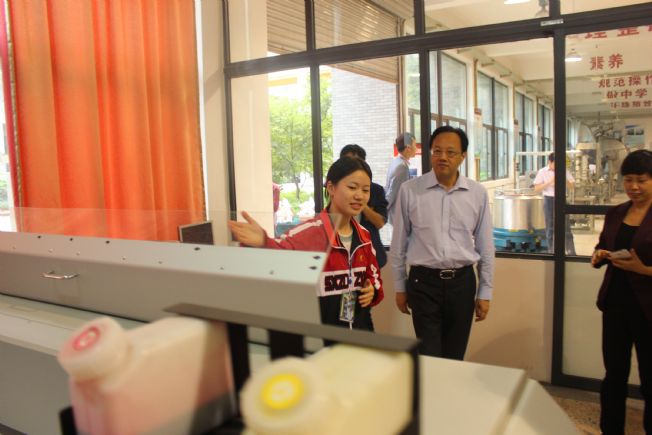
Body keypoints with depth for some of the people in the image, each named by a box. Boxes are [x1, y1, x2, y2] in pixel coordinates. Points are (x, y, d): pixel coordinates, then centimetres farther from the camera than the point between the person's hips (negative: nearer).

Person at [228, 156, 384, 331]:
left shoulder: (364, 236, 1)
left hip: (360, 327, 6)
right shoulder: (309, 232, -19)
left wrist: (373, 291, -5)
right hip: (319, 331, -6)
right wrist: (263, 244, -57)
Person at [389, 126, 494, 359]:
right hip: (423, 281, -2)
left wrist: (485, 292, 7)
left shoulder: (478, 193, 0)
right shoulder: (409, 190, -5)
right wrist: (400, 287, 5)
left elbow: (485, 246, 6)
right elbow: (399, 243, 2)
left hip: (462, 281, 2)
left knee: (455, 357, 15)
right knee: (429, 358, 3)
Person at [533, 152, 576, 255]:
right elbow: (536, 189, -5)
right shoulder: (542, 172, -1)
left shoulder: (564, 171, 3)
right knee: (550, 228, 6)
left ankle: (571, 252, 5)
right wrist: (549, 182, -17)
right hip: (549, 200, -1)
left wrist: (565, 181, -15)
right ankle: (551, 252, 16)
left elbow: (572, 185, 6)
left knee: (566, 226, 0)